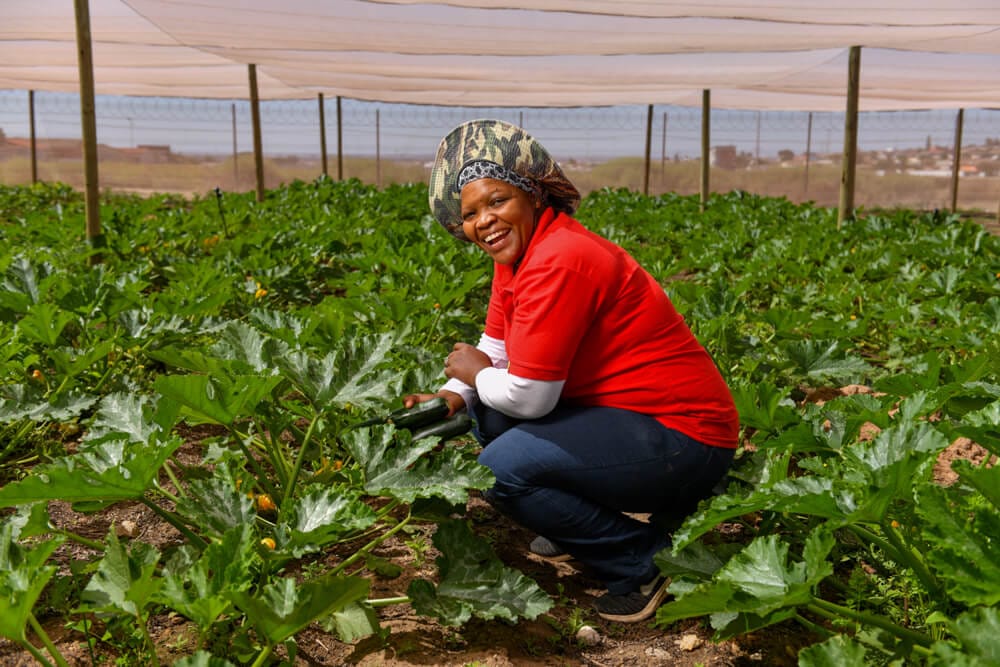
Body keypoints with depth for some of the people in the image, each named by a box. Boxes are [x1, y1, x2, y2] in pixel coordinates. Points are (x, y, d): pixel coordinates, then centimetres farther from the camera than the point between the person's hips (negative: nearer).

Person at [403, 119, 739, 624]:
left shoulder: (559, 261, -25)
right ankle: (587, 522, 17)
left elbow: (528, 397, -25)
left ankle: (643, 558, -4)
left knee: (501, 468, -23)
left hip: (682, 443, -10)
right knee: (483, 413, 9)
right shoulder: (517, 250, 4)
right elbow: (497, 348, 11)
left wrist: (476, 375, -5)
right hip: (622, 413, 10)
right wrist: (453, 398, -7)